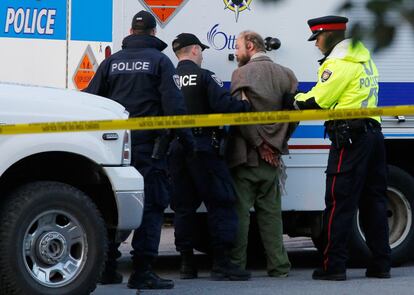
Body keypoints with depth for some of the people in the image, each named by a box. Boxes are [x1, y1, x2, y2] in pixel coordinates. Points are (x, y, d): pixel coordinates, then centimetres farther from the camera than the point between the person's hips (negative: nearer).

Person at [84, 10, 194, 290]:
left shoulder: (112, 62, 11)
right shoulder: (159, 60, -1)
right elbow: (174, 104, -8)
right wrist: (187, 139, -4)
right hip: (148, 146, -5)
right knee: (152, 205, -4)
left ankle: (106, 267, 15)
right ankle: (143, 271, -12)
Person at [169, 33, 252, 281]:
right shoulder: (204, 77, -8)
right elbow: (224, 105, -18)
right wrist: (248, 106, -5)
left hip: (175, 149, 5)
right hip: (203, 148, -5)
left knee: (183, 205, 11)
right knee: (220, 203, 0)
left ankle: (187, 262, 11)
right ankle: (221, 262, -7)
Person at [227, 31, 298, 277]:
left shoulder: (243, 73, -7)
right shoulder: (286, 74, 9)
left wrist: (260, 144, -11)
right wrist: (278, 144, 8)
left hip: (247, 154, -5)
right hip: (272, 156, 5)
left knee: (240, 210, 1)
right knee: (271, 211, 10)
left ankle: (236, 264, 1)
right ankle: (278, 264, 7)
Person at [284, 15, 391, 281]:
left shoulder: (339, 63, -10)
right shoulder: (364, 59, 19)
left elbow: (317, 101, -13)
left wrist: (293, 101, 6)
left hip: (350, 139, -9)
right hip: (373, 132, 9)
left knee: (339, 202, -6)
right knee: (373, 200, 10)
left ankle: (334, 265, -7)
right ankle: (381, 264, 10)